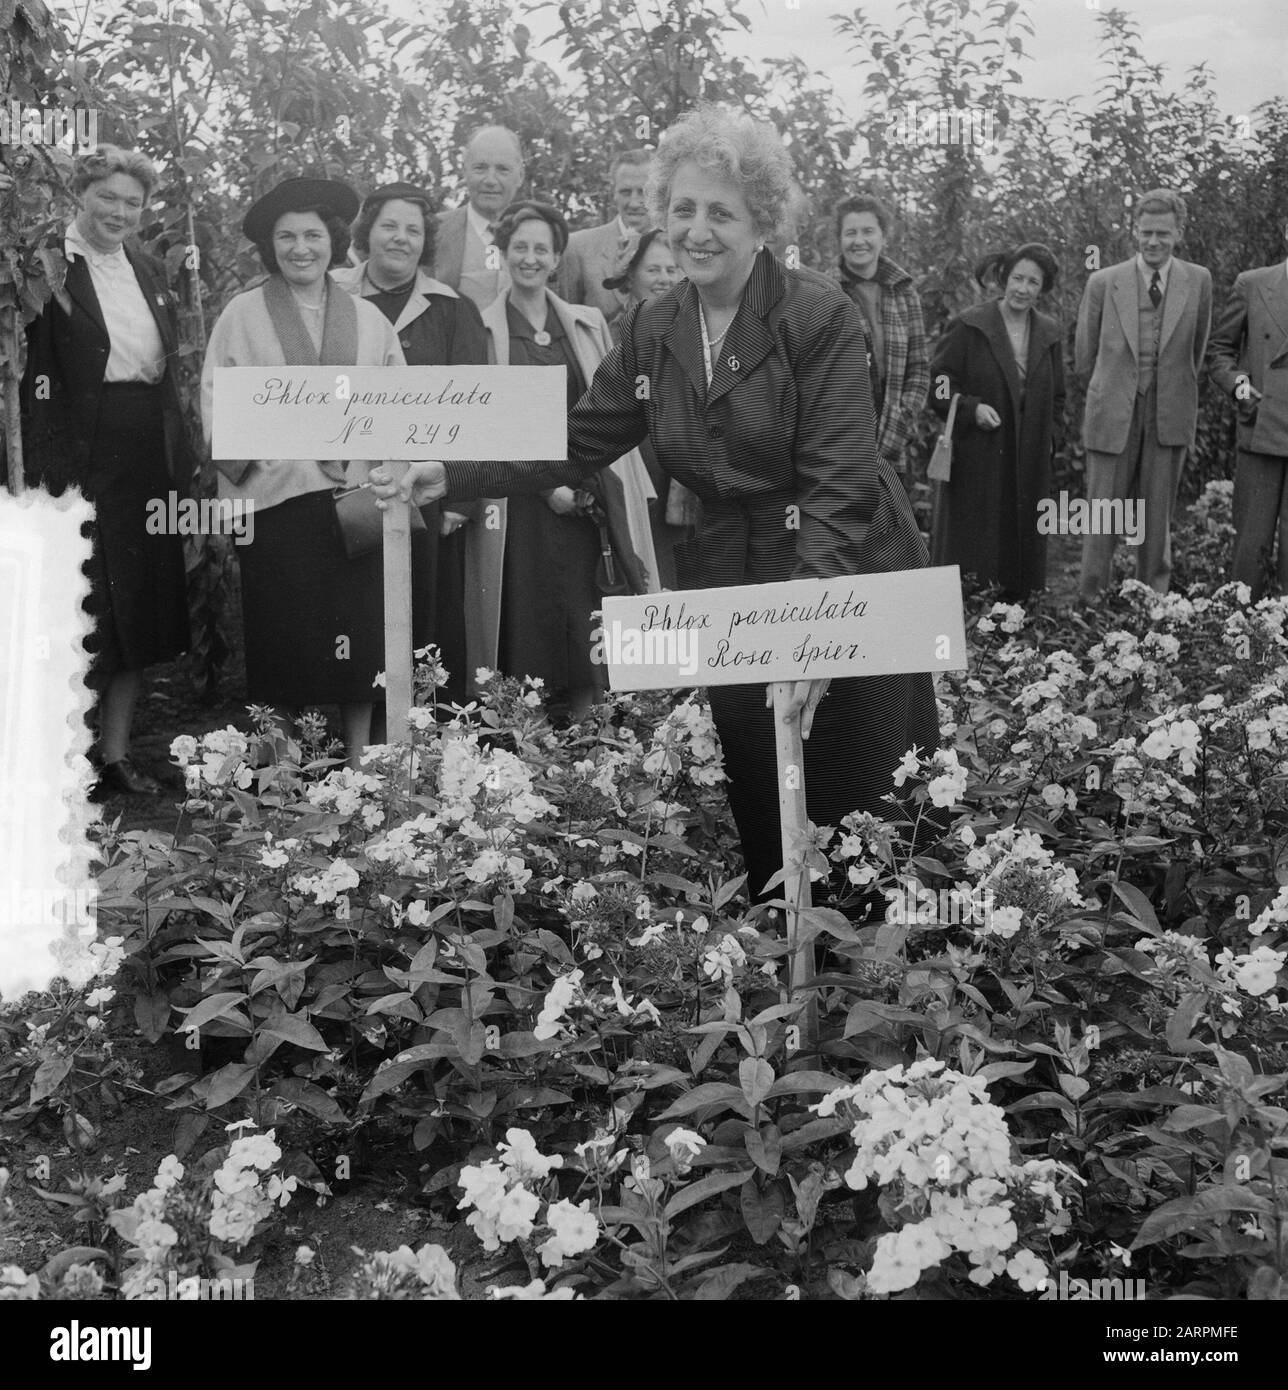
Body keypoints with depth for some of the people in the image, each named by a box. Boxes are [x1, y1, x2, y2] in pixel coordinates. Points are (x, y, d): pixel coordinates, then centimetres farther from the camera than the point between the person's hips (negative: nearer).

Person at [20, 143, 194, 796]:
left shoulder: (148, 272, 14)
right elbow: (37, 381, -12)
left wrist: (182, 466, 9)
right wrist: (51, 473, -20)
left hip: (151, 466, 7)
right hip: (84, 465, -6)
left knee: (140, 613, 10)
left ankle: (116, 752, 21)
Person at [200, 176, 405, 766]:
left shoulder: (368, 317, 12)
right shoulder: (243, 313, 6)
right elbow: (215, 402, 2)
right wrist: (246, 458, -11)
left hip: (354, 493, 2)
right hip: (273, 494, -2)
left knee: (358, 631, 2)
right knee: (281, 636, 1)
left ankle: (359, 760, 12)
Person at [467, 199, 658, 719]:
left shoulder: (588, 325, 13)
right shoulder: (482, 329, 3)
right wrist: (546, 482, -11)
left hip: (588, 498, 3)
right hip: (518, 506, -3)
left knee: (589, 642, 1)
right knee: (526, 637, -3)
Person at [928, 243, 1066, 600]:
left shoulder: (1048, 333, 10)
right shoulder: (969, 326, -6)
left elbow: (1056, 395, 20)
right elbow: (938, 384, -6)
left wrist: (1052, 435, 6)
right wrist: (971, 408, -20)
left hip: (1029, 462, 5)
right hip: (975, 460, -5)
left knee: (1022, 542, 8)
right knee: (968, 544, -2)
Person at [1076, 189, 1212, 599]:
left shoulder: (1199, 281, 2)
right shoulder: (1103, 283, -1)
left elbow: (1195, 351, 14)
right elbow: (1085, 356, 8)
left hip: (1170, 416, 1)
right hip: (1112, 415, -1)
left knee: (1157, 518, 8)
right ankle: (1091, 604, 10)